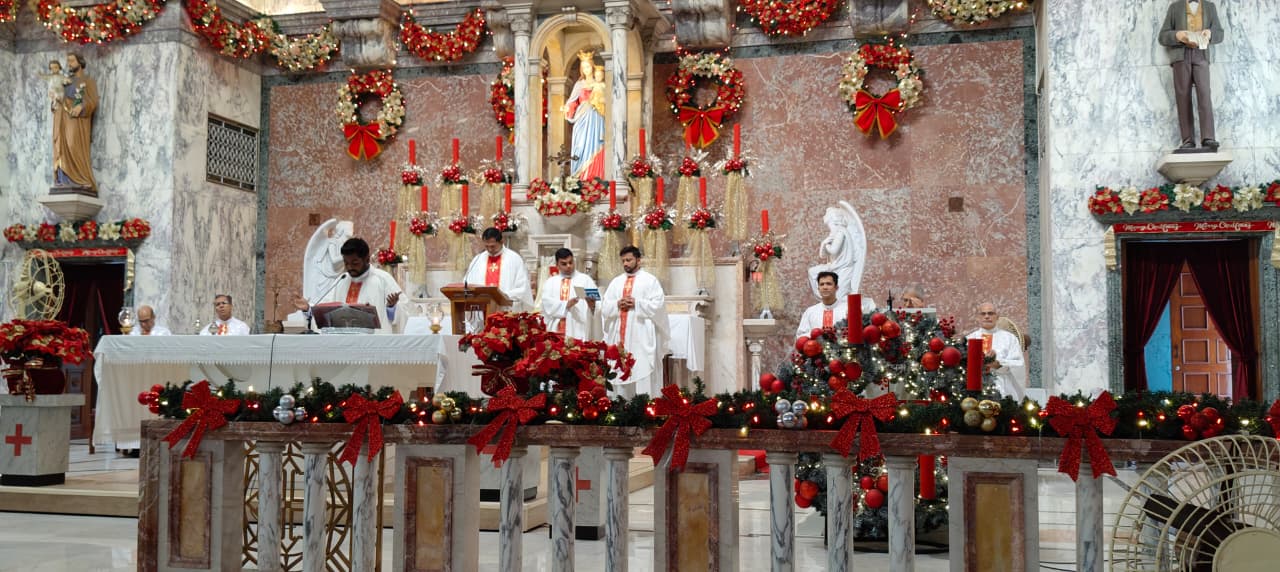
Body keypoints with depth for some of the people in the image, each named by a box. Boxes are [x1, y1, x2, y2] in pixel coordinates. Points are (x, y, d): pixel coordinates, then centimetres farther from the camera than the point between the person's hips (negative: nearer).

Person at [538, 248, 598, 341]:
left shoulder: (585, 279, 11)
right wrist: (566, 305, -14)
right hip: (555, 330, 2)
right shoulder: (550, 282, 16)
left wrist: (592, 304, -23)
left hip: (577, 331, -2)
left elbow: (597, 300, 1)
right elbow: (546, 303, 1)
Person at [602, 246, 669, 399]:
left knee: (643, 377, -9)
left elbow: (658, 305, -8)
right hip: (620, 336, 5)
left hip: (642, 337, -5)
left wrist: (636, 304, -14)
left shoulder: (650, 280, 3)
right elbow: (604, 307, 10)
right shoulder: (616, 282, 17)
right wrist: (617, 304, -9)